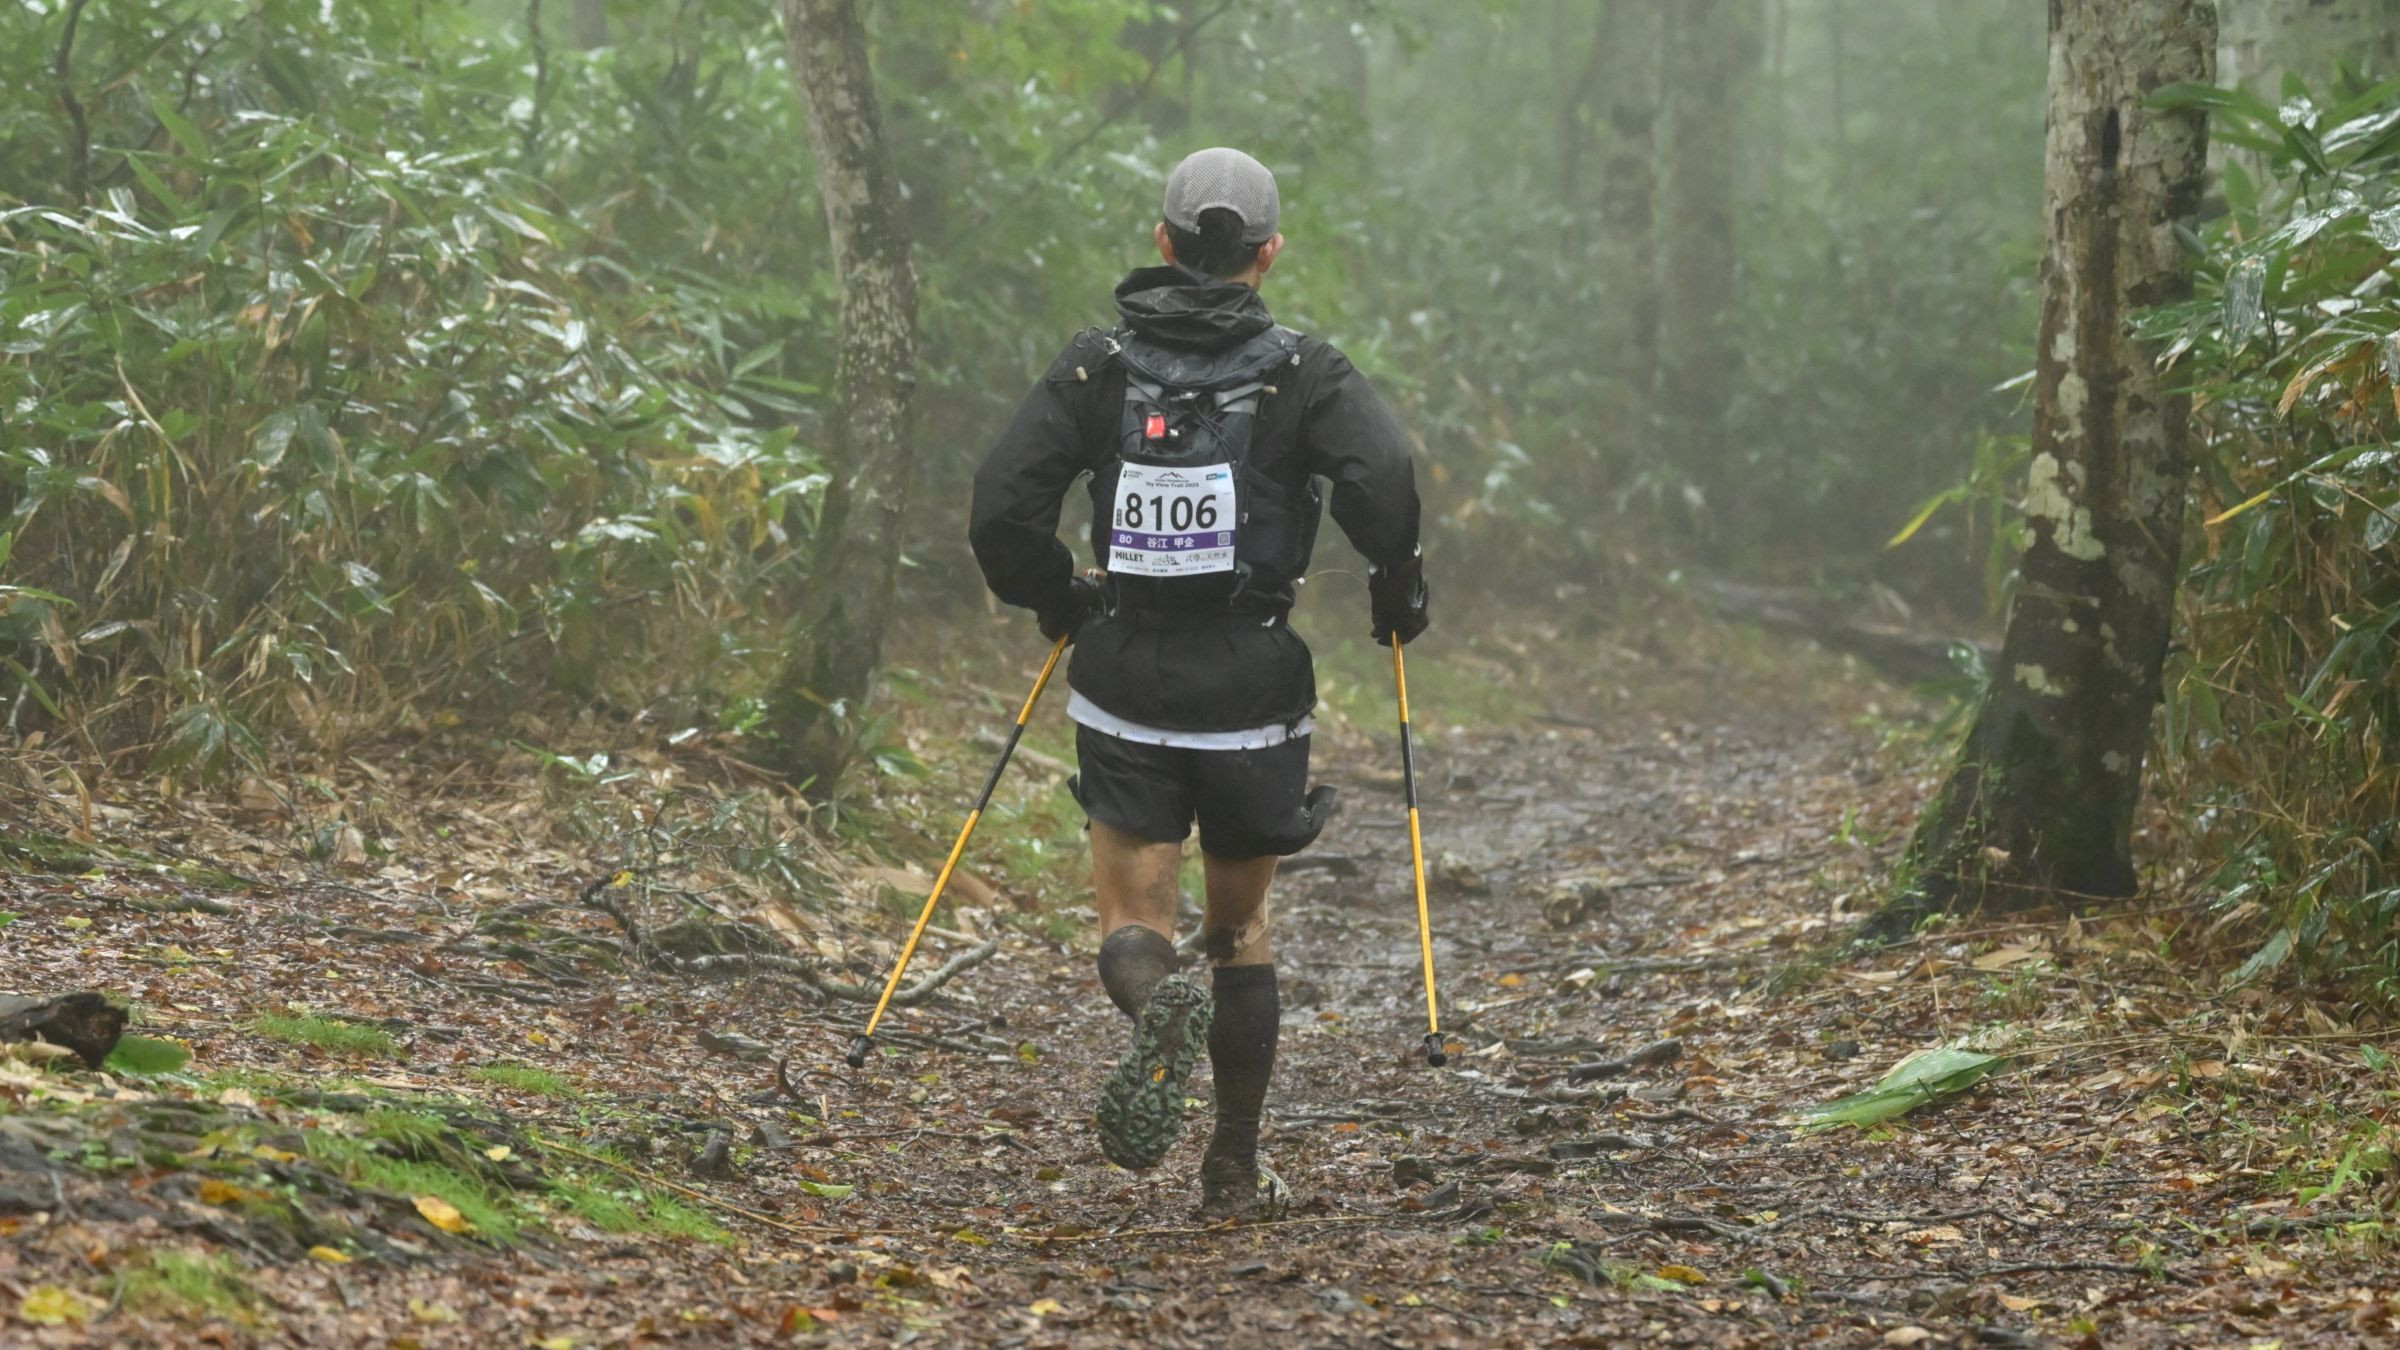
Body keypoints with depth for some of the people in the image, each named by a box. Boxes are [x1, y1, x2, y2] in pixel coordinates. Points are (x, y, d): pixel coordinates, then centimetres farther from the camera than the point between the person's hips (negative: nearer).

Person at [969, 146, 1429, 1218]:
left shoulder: (1098, 365, 1)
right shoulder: (1301, 372, -4)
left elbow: (1002, 504, -5)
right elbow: (1382, 477, -20)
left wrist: (1054, 602, 13)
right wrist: (1398, 591, -2)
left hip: (1125, 689, 0)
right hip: (1252, 691, 0)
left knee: (1133, 922, 5)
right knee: (1242, 927, 17)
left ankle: (1158, 1007, -32)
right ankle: (1233, 1170, 18)